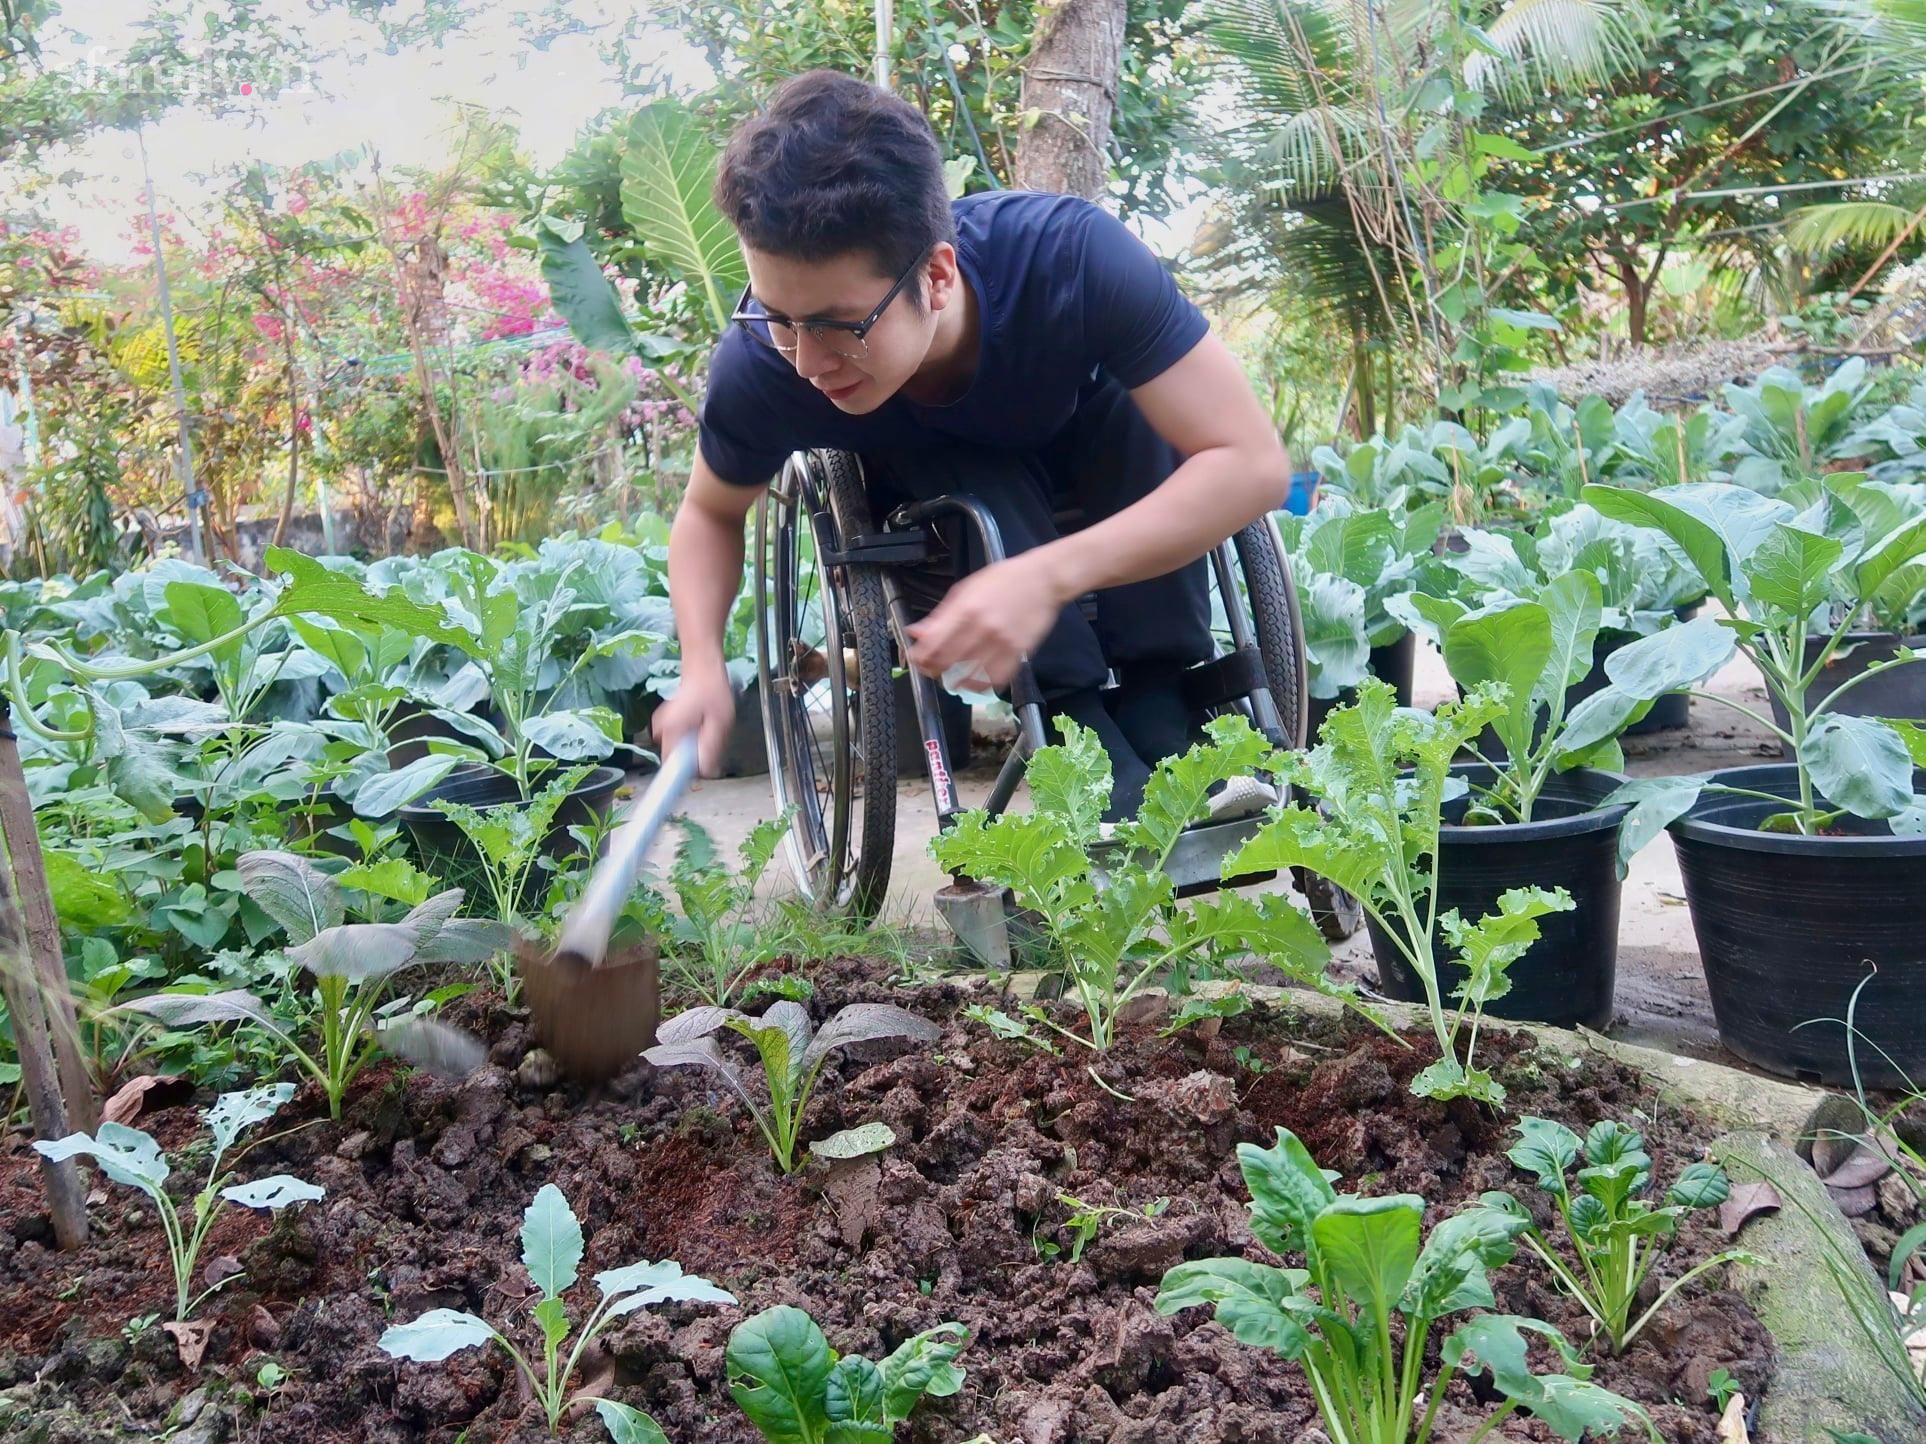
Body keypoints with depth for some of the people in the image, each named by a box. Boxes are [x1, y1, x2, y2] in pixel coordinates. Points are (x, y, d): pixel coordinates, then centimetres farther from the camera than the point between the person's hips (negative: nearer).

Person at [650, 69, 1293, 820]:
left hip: (1089, 439, 0)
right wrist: (703, 666, -32)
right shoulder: (762, 364, -34)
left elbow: (1254, 464, -40)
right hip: (927, 473, 0)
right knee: (975, 497, -33)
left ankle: (1156, 706, -18)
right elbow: (710, 512, -13)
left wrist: (1047, 577, -53)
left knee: (1147, 412, -33)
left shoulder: (1072, 254, -41)